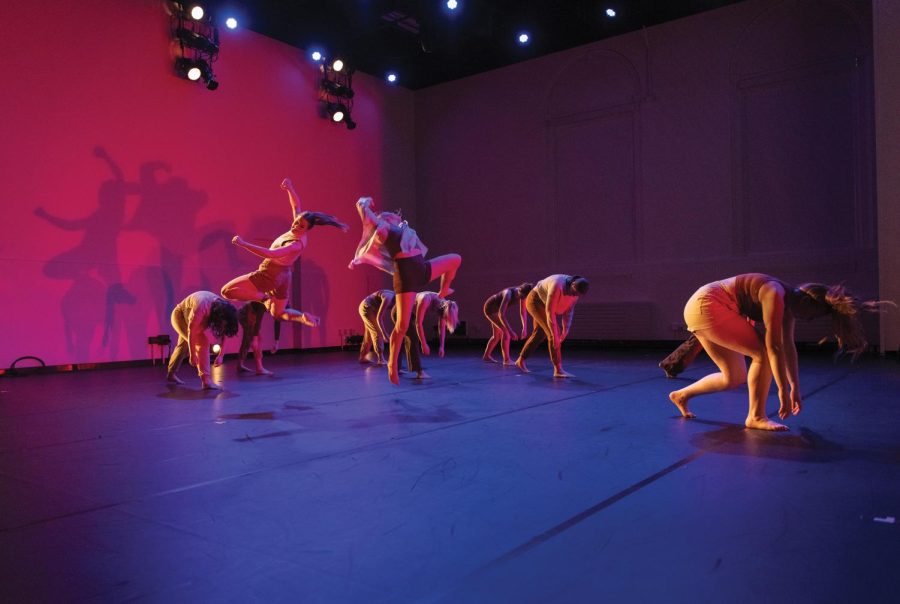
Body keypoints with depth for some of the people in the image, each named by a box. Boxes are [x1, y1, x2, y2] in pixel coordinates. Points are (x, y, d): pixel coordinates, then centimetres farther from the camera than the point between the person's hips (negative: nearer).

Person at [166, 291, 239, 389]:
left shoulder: (223, 309, -23)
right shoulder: (201, 307, -43)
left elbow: (224, 333, -14)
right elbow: (191, 332, -37)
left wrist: (220, 355, -13)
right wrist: (192, 355, -32)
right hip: (180, 315, -7)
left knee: (184, 345, 22)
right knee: (201, 342, -23)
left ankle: (171, 374, 44)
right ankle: (206, 379, -24)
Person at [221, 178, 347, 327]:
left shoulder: (297, 244, -31)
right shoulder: (297, 232, -8)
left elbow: (270, 254, -41)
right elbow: (296, 205, 5)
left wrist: (243, 244, -40)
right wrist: (290, 189, -12)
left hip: (269, 275, -9)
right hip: (281, 276, 9)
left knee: (227, 291, -7)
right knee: (278, 313, 23)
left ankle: (265, 298, -6)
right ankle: (303, 317, 0)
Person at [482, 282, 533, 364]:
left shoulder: (522, 293, -16)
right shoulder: (508, 294, -39)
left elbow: (523, 311, -8)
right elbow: (501, 314, -42)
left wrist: (525, 328, -16)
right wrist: (510, 331, -43)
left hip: (496, 308, 8)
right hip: (490, 308, -8)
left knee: (497, 335, 16)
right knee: (506, 331, -18)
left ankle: (486, 355, 34)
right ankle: (506, 359, -13)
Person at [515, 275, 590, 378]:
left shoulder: (576, 289, -11)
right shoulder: (557, 286, -36)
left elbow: (569, 310, -3)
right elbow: (549, 311, -33)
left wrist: (565, 331, -8)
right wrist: (555, 335, -31)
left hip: (543, 303, 9)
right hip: (535, 301, -9)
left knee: (539, 334, 16)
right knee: (554, 333, -17)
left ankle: (521, 360, 32)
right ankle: (558, 369, -17)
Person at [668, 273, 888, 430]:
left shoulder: (788, 303, 8)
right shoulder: (776, 295, -20)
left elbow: (788, 347, 13)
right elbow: (774, 347, -23)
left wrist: (795, 388, 16)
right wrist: (784, 390, -20)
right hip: (707, 305, -10)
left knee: (734, 378, 11)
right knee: (762, 352, -14)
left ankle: (681, 396, 24)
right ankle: (756, 417, -7)